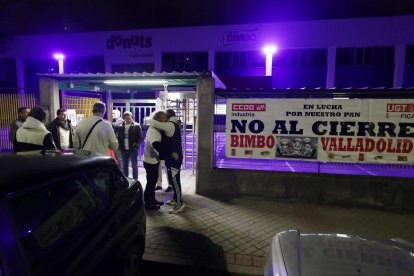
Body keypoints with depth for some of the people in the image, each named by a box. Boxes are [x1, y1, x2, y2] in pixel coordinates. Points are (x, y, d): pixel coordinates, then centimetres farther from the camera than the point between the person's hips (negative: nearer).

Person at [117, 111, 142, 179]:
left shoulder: (136, 126, -5)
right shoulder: (121, 127, 6)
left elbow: (140, 137, -6)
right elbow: (119, 138, 14)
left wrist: (137, 144, -19)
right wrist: (120, 146, 3)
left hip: (133, 149, -4)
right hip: (124, 150, 4)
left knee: (134, 166, 3)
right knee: (124, 166, 14)